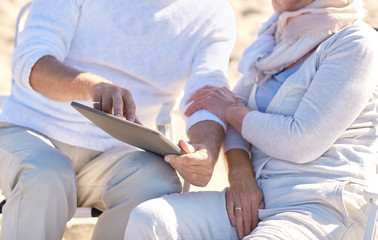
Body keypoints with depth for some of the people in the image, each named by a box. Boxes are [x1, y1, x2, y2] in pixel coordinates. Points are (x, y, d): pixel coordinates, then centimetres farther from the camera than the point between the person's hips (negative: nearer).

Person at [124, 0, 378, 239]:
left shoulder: (357, 43, -8)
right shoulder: (278, 34, 17)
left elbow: (302, 143, -15)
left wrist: (232, 110, -1)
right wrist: (240, 172, -5)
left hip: (322, 209, -8)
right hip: (257, 198, 8)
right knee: (148, 219, -19)